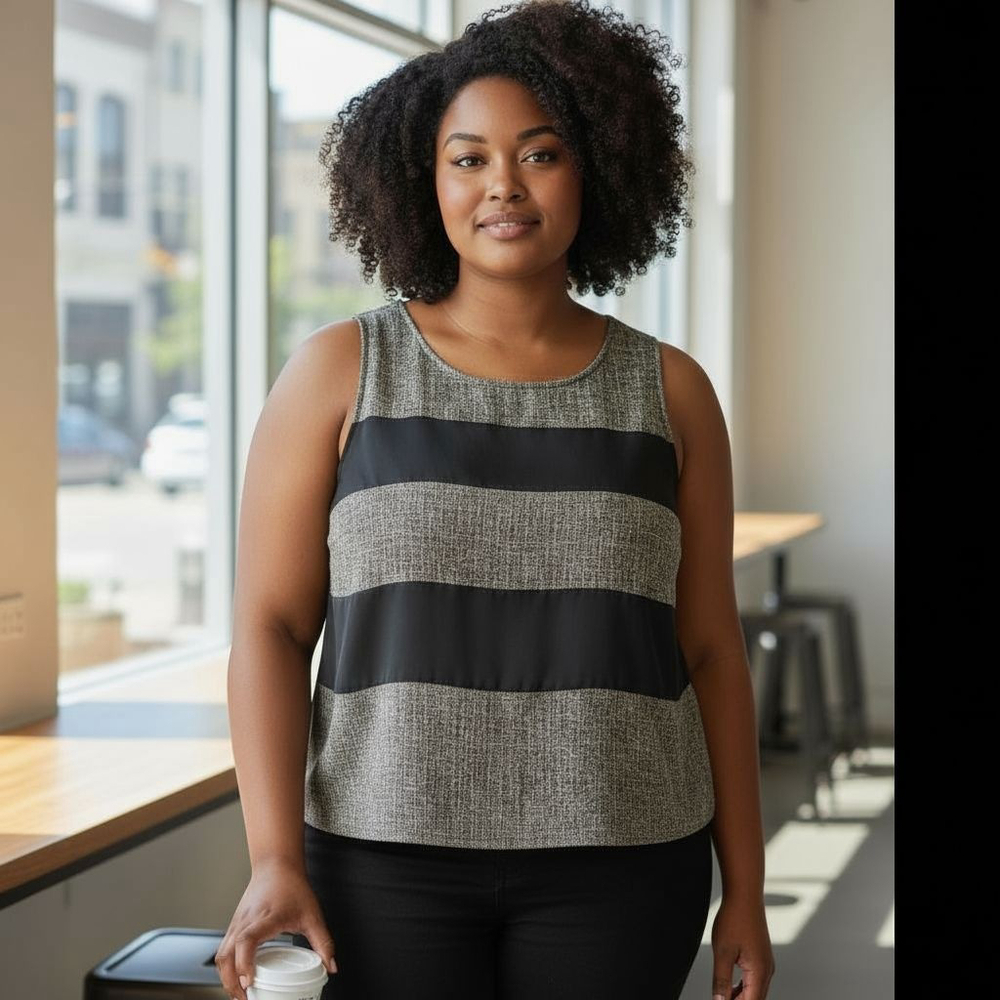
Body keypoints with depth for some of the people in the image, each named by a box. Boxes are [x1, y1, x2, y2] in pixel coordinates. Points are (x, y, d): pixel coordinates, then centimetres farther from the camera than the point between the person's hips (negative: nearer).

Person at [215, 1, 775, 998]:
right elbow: (269, 625, -2)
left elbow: (710, 651, 7)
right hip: (387, 854, -1)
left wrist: (744, 892, 6)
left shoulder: (668, 392, 5)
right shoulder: (339, 373, 0)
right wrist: (275, 859, -12)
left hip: (617, 867, 1)